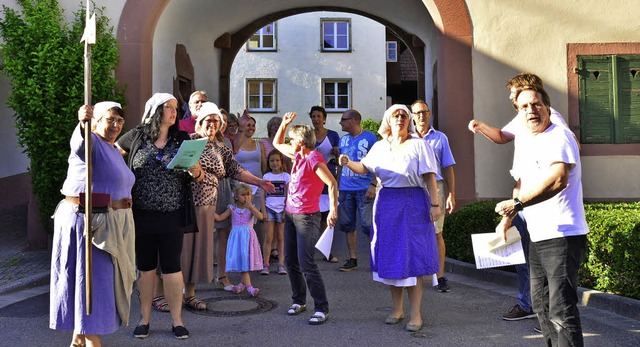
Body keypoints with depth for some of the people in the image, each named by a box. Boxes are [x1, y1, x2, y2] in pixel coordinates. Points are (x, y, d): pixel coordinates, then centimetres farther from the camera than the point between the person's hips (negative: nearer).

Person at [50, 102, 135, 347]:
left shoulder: (114, 151, 17)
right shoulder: (91, 143, -10)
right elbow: (79, 142, -35)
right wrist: (83, 123, -55)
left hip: (112, 226, 9)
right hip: (89, 222, -9)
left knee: (104, 278, 12)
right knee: (91, 279, -6)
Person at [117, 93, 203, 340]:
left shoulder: (182, 140, 5)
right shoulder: (137, 136, 1)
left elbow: (198, 178, 7)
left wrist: (196, 173, -16)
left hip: (172, 216, 0)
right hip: (142, 215, 0)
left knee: (172, 267, 4)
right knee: (145, 267, 11)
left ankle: (177, 320, 16)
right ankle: (144, 318, 24)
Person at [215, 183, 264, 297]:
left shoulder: (251, 208, 4)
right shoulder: (232, 209, 5)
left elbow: (260, 216, -14)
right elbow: (219, 217, 7)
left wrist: (250, 206, -19)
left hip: (248, 236, 1)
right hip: (237, 237, 0)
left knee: (247, 259, 2)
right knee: (241, 260, -7)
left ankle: (242, 283, 21)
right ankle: (248, 286, -11)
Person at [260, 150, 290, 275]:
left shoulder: (286, 176, 4)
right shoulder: (266, 176, 5)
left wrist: (286, 212, -5)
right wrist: (264, 211, -4)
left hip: (282, 209, 0)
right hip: (269, 208, 0)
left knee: (281, 238, 3)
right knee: (268, 238, -2)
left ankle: (281, 265, 6)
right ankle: (265, 265, 1)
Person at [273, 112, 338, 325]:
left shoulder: (313, 159, -16)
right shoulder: (298, 155, 11)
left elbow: (332, 184, -23)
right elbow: (277, 143, 26)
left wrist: (333, 210, -29)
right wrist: (284, 123, 13)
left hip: (307, 217, -9)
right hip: (290, 214, 9)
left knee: (306, 264, -11)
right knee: (290, 261, 13)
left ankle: (322, 309, -4)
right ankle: (299, 301, 27)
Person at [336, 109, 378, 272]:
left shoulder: (370, 138, -3)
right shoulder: (343, 140, 14)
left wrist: (373, 185, -14)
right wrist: (337, 186, 14)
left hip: (364, 189, -6)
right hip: (345, 189, 6)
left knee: (368, 225, -6)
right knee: (347, 225, 7)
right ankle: (353, 259, 16)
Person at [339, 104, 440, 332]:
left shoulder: (418, 145, 0)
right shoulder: (380, 147, 12)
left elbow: (430, 177, -5)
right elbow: (364, 168, 13)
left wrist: (435, 204, -12)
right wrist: (348, 163, -7)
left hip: (413, 203, -4)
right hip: (387, 203, 4)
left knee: (412, 257, -5)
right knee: (391, 256, 7)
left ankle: (416, 315, 2)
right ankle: (397, 309, 21)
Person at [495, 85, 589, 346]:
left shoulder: (558, 137, -13)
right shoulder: (525, 143, 16)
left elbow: (558, 179, -30)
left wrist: (517, 204, -29)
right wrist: (508, 217, 25)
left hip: (562, 236, -10)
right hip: (537, 237, 10)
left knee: (561, 312, -11)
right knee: (541, 306, 19)